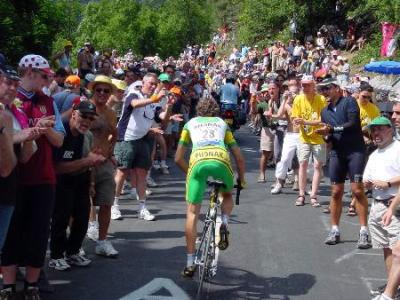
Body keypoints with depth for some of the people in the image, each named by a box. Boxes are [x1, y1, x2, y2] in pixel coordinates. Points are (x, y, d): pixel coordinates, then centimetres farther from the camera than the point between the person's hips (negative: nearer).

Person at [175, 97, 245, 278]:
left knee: (192, 212, 12)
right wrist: (241, 180, 43)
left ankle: (190, 263, 11)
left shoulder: (190, 123, 31)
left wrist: (190, 172, 43)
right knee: (227, 195, 32)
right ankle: (224, 224, 3)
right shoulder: (222, 123, 33)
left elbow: (178, 158, 27)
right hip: (221, 160, 1)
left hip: (198, 161, -1)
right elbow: (239, 157, 30)